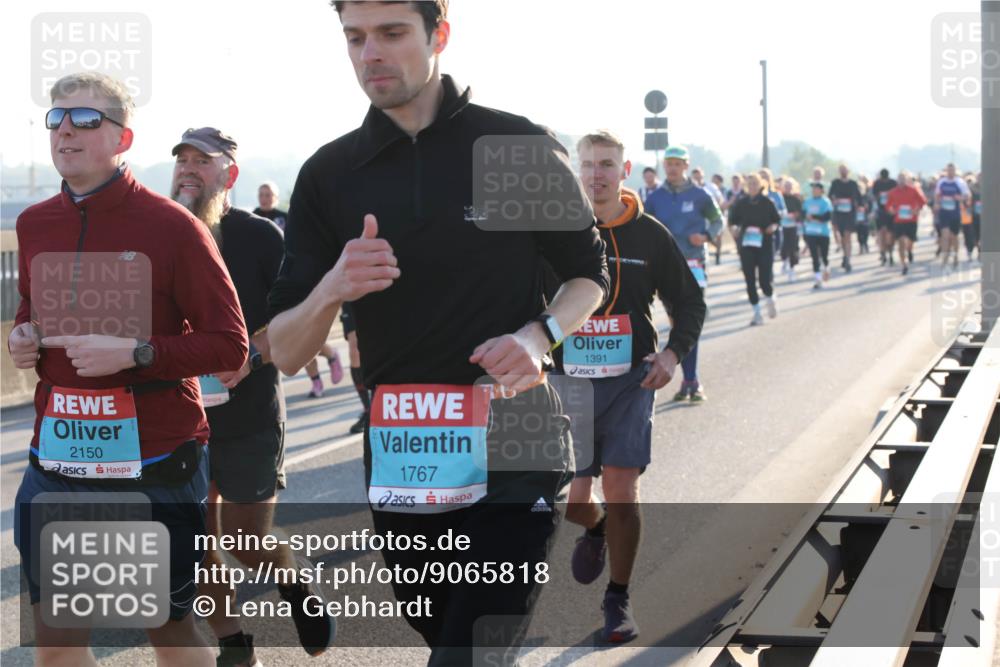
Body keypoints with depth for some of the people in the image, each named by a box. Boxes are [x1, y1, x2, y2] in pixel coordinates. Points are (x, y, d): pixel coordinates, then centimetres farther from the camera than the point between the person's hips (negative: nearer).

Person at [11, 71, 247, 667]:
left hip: (151, 461, -5)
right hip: (58, 457, 5)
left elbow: (231, 347, -10)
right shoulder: (35, 225, 7)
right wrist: (22, 338, 3)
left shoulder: (172, 226, -9)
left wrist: (135, 353, -21)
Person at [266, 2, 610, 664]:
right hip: (400, 472, 4)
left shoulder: (522, 146, -2)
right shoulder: (329, 175, 5)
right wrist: (330, 290, -18)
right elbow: (286, 353, 4)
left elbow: (589, 274, 10)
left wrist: (540, 335, -11)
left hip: (512, 462, -4)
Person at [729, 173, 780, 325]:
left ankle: (770, 298, 27)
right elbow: (733, 221, 10)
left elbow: (777, 220, 8)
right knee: (750, 280, 0)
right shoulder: (741, 203, 4)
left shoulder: (767, 203, -1)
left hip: (765, 245, -2)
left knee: (764, 279, -8)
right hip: (746, 245, 2)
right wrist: (734, 229, -11)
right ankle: (757, 314, 11)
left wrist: (773, 227, -13)